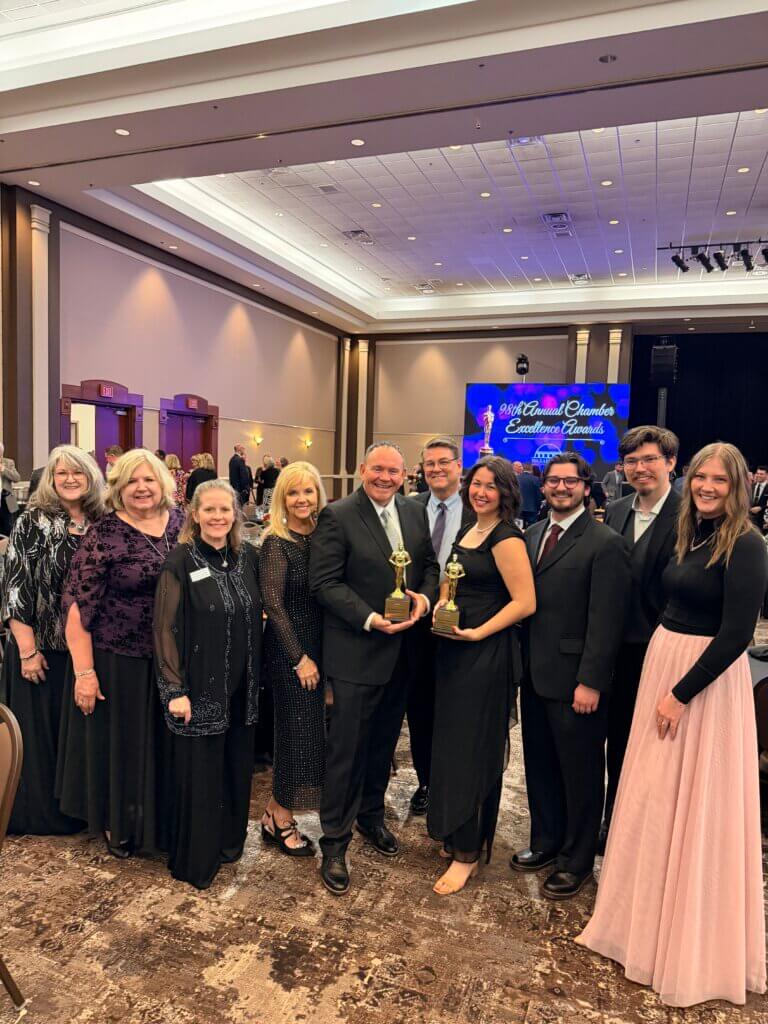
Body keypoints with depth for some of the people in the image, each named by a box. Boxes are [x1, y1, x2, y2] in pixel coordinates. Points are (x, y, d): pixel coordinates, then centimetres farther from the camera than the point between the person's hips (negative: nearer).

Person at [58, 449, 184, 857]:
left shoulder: (181, 521, 0)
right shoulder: (103, 535, -13)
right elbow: (77, 607, -13)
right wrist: (84, 672, -15)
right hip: (118, 661, -4)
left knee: (165, 743, 18)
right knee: (119, 744, 13)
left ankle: (162, 822, 41)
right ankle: (118, 826, 37)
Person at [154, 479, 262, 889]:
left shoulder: (248, 555, 2)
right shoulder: (180, 561, -12)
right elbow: (165, 628, -12)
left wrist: (256, 674, 8)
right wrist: (175, 689, -16)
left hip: (241, 685, 5)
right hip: (199, 685, -5)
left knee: (237, 765, 17)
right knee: (199, 771, 8)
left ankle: (230, 841, 38)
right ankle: (195, 860, 27)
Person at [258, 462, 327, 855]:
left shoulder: (321, 537, 5)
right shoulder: (276, 543, -13)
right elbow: (272, 602, -15)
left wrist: (315, 655, 4)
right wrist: (299, 657, -15)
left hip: (315, 645, 7)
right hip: (288, 648, -6)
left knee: (305, 729, 13)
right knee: (297, 728, 1)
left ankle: (275, 813, 30)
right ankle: (280, 820, 20)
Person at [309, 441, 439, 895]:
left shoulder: (416, 513, 6)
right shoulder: (337, 516, -12)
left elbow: (430, 565, 11)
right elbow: (324, 583, -15)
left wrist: (425, 597, -10)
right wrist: (370, 619, -23)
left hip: (402, 650, 6)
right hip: (356, 651, -6)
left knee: (384, 741, 21)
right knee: (346, 748, 3)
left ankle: (372, 815, 43)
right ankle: (335, 840, 20)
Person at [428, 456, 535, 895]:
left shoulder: (507, 538, -15)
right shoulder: (468, 530, 12)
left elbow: (525, 602, -20)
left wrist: (477, 633, -21)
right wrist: (441, 604, 5)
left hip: (485, 654, -9)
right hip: (455, 649, 9)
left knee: (469, 748, 1)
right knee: (454, 742, 17)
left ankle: (467, 853, 17)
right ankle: (457, 833, 34)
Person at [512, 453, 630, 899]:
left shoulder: (605, 544, -13)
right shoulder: (533, 534, 9)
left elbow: (606, 621, -16)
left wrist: (590, 682, -17)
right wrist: (520, 660, 6)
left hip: (575, 681, -6)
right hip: (535, 675, 7)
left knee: (580, 774, 10)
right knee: (540, 766, 19)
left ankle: (577, 862, 29)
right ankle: (546, 843, 39)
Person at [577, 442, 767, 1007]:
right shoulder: (691, 535, 8)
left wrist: (681, 695, -18)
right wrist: (663, 680, 6)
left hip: (705, 682, -8)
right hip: (662, 665, 8)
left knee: (695, 807, 5)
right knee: (656, 798, 17)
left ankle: (693, 944, 27)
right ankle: (650, 918, 37)